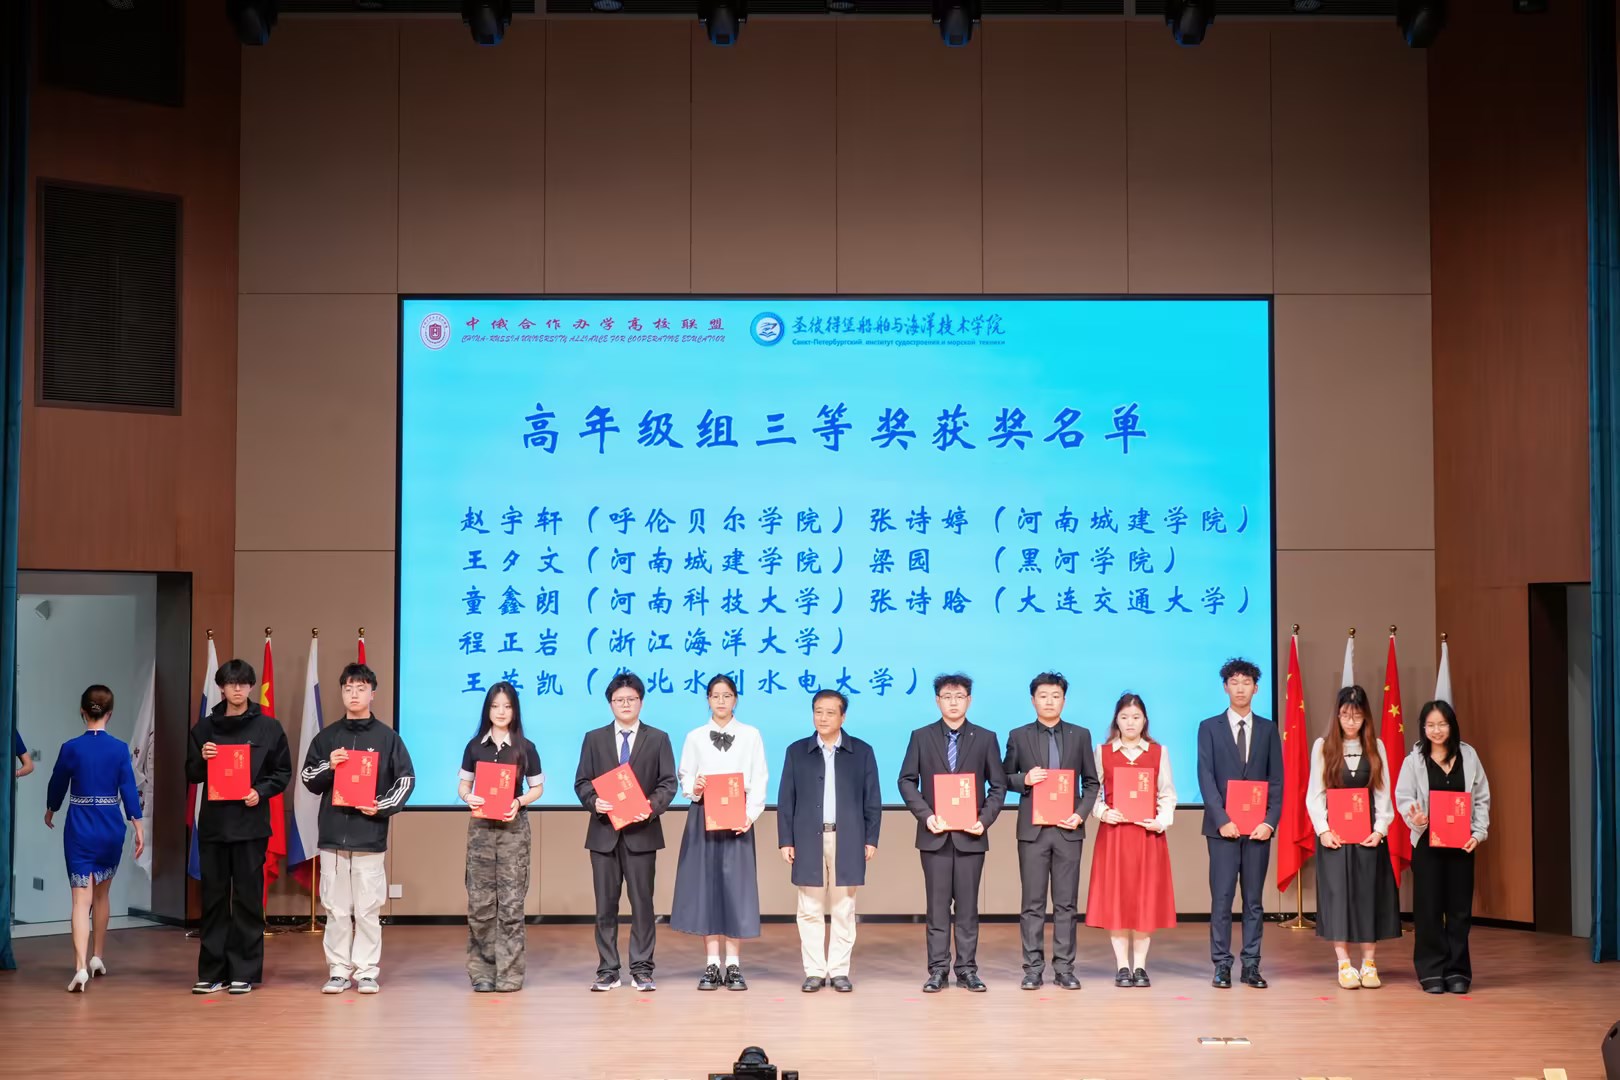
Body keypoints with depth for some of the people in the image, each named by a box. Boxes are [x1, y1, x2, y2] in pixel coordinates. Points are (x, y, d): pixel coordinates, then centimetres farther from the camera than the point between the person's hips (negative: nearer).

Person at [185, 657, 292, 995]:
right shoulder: (204, 728, 9)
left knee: (248, 898, 0)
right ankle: (211, 972, 10)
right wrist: (202, 758, -9)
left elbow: (283, 773, 5)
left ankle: (244, 972, 5)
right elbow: (192, 775, 11)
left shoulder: (268, 728, 3)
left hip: (251, 824, -2)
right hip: (213, 823, 2)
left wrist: (261, 792, -12)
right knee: (213, 898, 5)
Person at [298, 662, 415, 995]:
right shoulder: (326, 737, 10)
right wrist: (329, 767, -8)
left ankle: (367, 971, 6)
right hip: (333, 834, 2)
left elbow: (406, 780, 3)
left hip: (370, 835, -2)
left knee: (368, 909, -1)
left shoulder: (387, 737, 4)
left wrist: (382, 806, -10)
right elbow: (309, 780, 11)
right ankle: (339, 970, 10)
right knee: (336, 908, 4)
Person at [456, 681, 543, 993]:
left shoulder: (525, 748, 2)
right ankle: (482, 971, 8)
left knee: (511, 902, -3)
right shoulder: (475, 746, 6)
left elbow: (537, 788, 5)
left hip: (513, 827, -2)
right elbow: (464, 784, 11)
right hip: (480, 826, 2)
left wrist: (519, 802, -13)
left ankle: (509, 973, 0)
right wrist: (468, 797, -11)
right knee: (479, 901, 1)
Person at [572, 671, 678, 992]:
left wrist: (653, 805, -16)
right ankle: (607, 971, 9)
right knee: (606, 904, 3)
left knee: (642, 902, 0)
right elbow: (582, 782, 7)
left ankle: (641, 970, 5)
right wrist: (594, 801, -14)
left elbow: (668, 782, 2)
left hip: (642, 831, -1)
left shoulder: (657, 739, 7)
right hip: (604, 832, 1)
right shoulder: (594, 739, 10)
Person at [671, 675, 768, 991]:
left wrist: (751, 814, -11)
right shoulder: (695, 737, 8)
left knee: (736, 886, -3)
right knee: (705, 885, -1)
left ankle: (734, 965, 3)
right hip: (703, 818, 1)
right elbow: (684, 777, 7)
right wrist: (694, 787, -15)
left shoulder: (751, 735, 6)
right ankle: (712, 965, 4)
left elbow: (759, 780, 1)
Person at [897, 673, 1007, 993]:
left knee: (967, 905, 3)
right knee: (938, 904, 2)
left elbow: (998, 785, 6)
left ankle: (967, 969, 9)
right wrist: (926, 815, -8)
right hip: (935, 834, 0)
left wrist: (985, 819, -7)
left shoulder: (986, 738, 6)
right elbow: (907, 781, 4)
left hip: (970, 835, 0)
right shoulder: (921, 737, 6)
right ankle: (938, 969, 6)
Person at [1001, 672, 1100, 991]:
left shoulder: (1080, 735, 8)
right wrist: (1024, 779, -11)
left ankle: (1064, 968, 7)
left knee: (1066, 902, 3)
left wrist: (1081, 814, -5)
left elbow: (1091, 782, 9)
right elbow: (1005, 779, 10)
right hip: (1033, 829, -1)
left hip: (1068, 828, 1)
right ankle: (1033, 969, 5)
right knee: (1033, 902, 1)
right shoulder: (1018, 736, 5)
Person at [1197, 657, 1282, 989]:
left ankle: (1251, 966, 9)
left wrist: (1270, 821, -7)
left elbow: (1276, 780, 6)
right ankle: (1222, 966, 2)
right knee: (1222, 898, -2)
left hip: (1258, 827, 2)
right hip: (1223, 826, -2)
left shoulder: (1268, 729, 9)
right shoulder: (1209, 727, 4)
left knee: (1254, 899, 5)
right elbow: (1206, 778, -3)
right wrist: (1222, 820, -12)